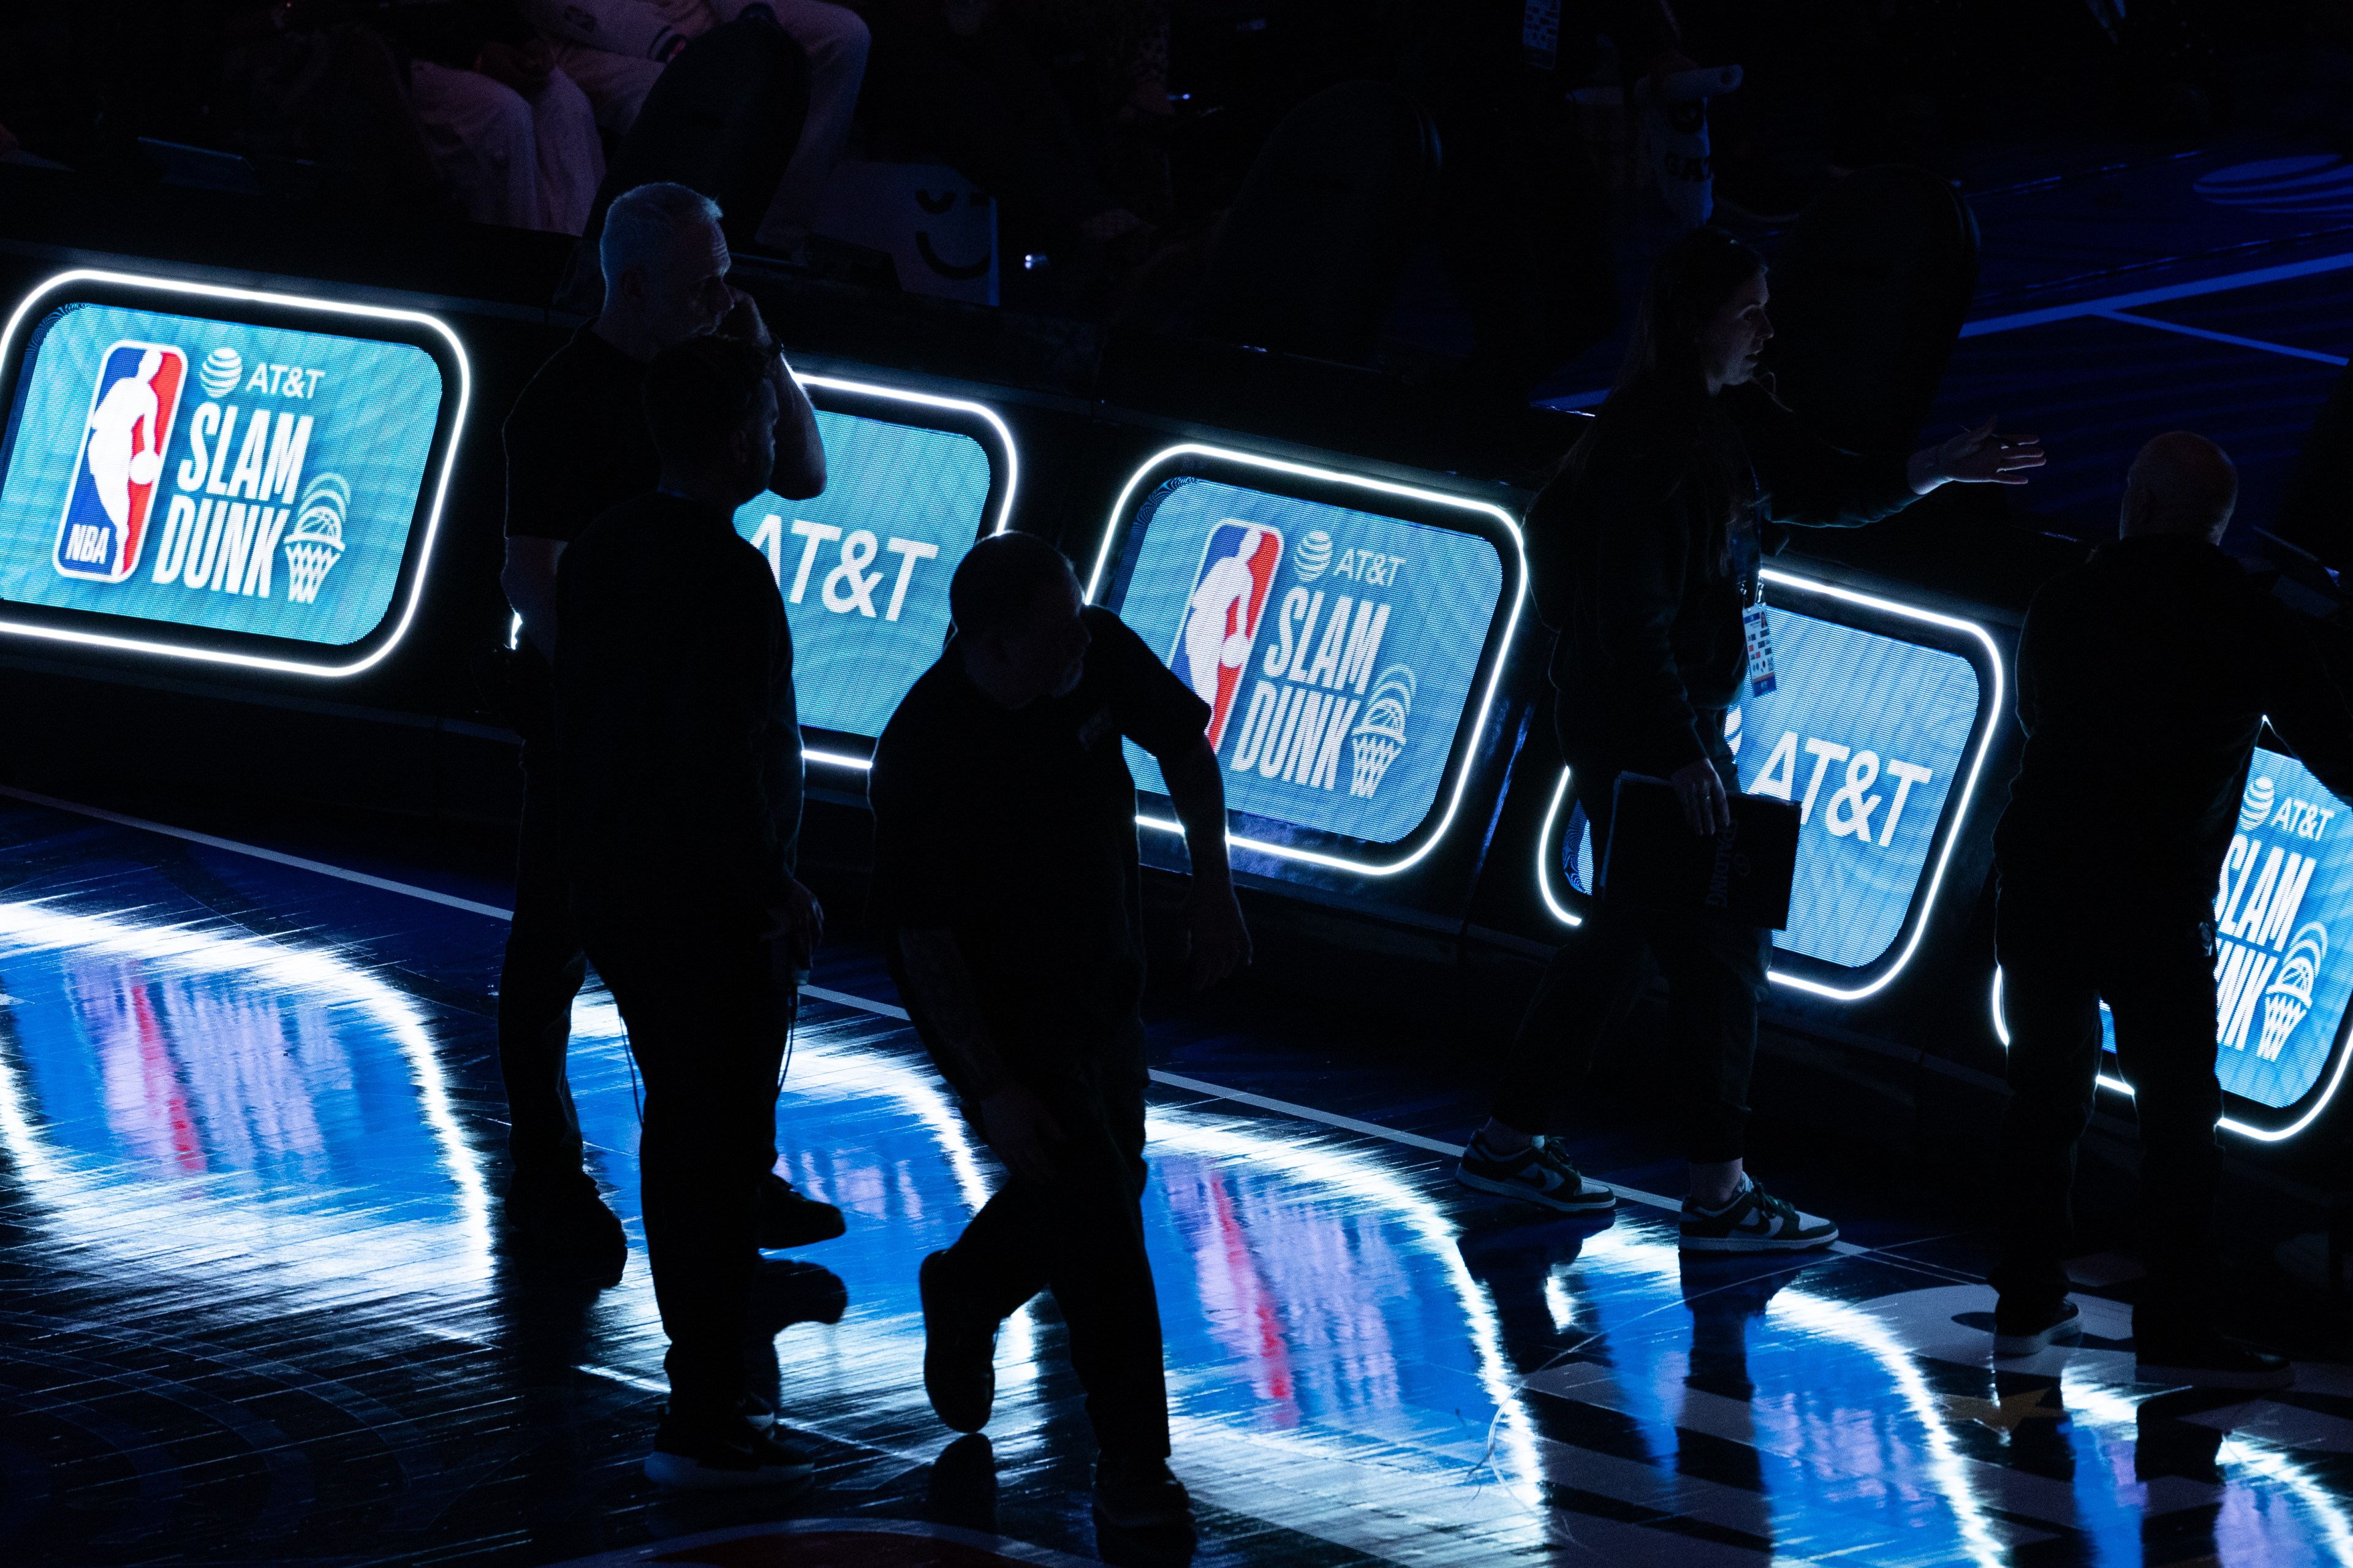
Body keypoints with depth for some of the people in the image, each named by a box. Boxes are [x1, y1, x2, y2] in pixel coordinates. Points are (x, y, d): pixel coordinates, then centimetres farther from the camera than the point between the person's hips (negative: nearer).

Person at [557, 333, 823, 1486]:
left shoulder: (600, 554, 6)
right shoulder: (727, 574, -21)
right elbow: (724, 753, -24)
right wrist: (777, 894, -14)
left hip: (620, 891, 9)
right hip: (713, 908, -9)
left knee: (677, 1131, 20)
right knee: (721, 1151, -3)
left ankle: (701, 1363, 33)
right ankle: (706, 1424, -1)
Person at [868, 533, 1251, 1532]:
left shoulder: (1097, 656, -14)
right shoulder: (922, 760, -30)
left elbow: (1184, 746, 7)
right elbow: (922, 942, -23)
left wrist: (1212, 886, -1)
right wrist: (994, 1093, -23)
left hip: (1103, 989, 7)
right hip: (998, 1018, -7)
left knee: (1104, 1185, 19)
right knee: (1097, 1228, -8)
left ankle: (962, 1296, 47)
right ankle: (1132, 1457, 7)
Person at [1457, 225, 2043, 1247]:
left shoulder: (1729, 423, 6)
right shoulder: (1650, 453, -23)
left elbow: (1821, 488, 19)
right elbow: (1634, 621, -24)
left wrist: (1941, 468, 8)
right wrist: (1681, 757, -23)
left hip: (1678, 715, 10)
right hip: (1641, 729, -10)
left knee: (1631, 932, 18)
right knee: (1720, 944, -4)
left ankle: (1510, 1142, 27)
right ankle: (1718, 1196, 2)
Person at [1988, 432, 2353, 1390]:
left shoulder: (2065, 602, 8)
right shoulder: (2239, 612, -3)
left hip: (2039, 875, 4)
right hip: (2153, 900, -4)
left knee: (2045, 1094, 14)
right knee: (2177, 1109, 0)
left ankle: (2026, 1304, 18)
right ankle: (2177, 1329, -4)